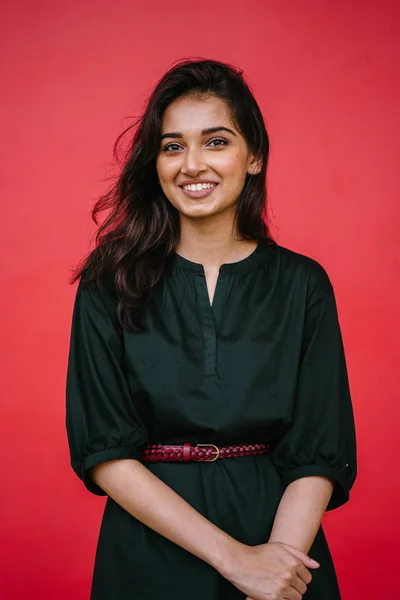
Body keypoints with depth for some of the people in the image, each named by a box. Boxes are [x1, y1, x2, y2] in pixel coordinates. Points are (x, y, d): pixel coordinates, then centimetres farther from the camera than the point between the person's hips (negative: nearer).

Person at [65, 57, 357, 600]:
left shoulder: (302, 284, -3)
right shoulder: (109, 284, -5)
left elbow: (318, 457, -6)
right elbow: (104, 453, -10)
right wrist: (233, 556, -18)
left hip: (282, 541, 1)